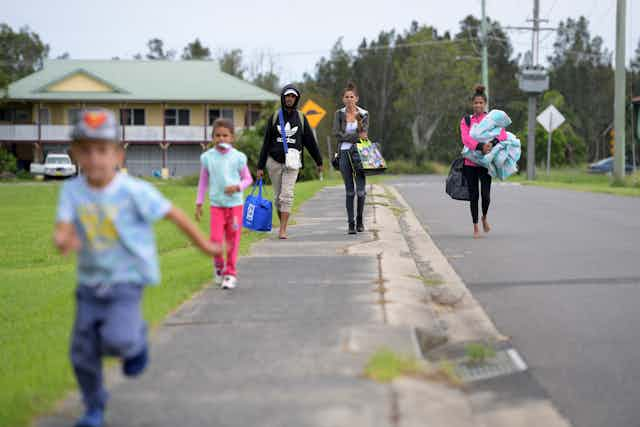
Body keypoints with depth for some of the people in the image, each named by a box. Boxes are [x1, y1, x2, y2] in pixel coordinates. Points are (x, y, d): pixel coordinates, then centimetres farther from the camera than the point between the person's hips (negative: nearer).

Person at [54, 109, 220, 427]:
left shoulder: (133, 191, -16)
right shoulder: (72, 190, -7)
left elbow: (173, 214, -7)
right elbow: (63, 230, -16)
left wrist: (204, 245, 2)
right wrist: (63, 241, -42)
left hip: (127, 281, -4)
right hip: (90, 282, 4)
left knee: (117, 339, -25)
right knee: (83, 351, 8)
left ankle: (136, 339, 14)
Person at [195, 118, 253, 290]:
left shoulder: (238, 157, -4)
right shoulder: (207, 157, 0)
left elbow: (248, 179, 5)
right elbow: (203, 181, 9)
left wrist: (237, 187, -15)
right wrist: (199, 204, 9)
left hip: (235, 204, 0)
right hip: (216, 205, 0)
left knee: (232, 241, 3)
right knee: (215, 239, -10)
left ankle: (230, 272, 16)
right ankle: (218, 265, 18)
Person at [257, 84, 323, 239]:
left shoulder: (301, 118, 4)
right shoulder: (275, 117, 4)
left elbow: (310, 141, 11)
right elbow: (266, 143, 4)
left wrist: (319, 161, 14)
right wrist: (260, 166, 1)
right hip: (274, 162, 1)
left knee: (287, 196, -13)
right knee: (278, 196, 7)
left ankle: (283, 230, -14)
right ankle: (282, 224, 24)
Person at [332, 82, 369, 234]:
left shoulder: (363, 114, 4)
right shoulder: (339, 114, 5)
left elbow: (364, 134, -3)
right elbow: (337, 133, -7)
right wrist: (356, 137, -13)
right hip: (344, 153, 0)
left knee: (361, 190, -7)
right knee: (350, 191, 0)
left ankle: (360, 220, 14)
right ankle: (351, 223, 6)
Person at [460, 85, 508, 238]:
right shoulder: (466, 120, 7)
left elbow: (503, 134, -8)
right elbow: (466, 139, -9)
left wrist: (492, 143, -27)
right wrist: (480, 146, -26)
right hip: (470, 162, 1)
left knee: (485, 194, -10)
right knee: (473, 195, 2)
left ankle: (484, 217, 21)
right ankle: (476, 227, 15)